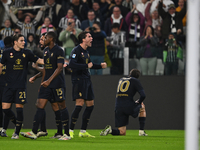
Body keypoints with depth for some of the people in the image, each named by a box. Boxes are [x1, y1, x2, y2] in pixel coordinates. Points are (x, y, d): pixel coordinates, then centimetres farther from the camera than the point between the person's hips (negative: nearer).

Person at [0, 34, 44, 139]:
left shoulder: (26, 53, 4)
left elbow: (38, 60, 7)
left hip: (21, 86, -1)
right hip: (9, 85, 1)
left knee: (19, 109, -5)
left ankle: (17, 133, 5)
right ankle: (17, 125, 20)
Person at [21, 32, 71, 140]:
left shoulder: (59, 51, -10)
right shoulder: (46, 51, 14)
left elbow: (59, 68, -17)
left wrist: (49, 80, -23)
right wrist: (42, 82, 21)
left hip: (57, 83, -7)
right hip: (47, 83, 7)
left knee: (62, 107, -2)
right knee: (40, 105, -1)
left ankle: (67, 134, 4)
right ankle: (34, 132, -3)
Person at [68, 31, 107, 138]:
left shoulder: (85, 52, 17)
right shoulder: (76, 51, -11)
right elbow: (71, 64, -25)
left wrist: (100, 66, 20)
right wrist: (86, 66, -23)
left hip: (86, 80, 9)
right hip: (78, 80, -9)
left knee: (90, 105, 7)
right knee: (79, 104, -16)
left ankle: (83, 131, 14)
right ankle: (70, 131, -12)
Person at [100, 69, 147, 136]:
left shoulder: (121, 80, 22)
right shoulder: (135, 81, 5)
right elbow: (143, 95, -4)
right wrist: (138, 102, 17)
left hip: (118, 107, 5)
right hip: (129, 106, -5)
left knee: (122, 132, 11)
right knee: (142, 107, 31)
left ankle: (110, 130, -21)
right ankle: (141, 131, 21)